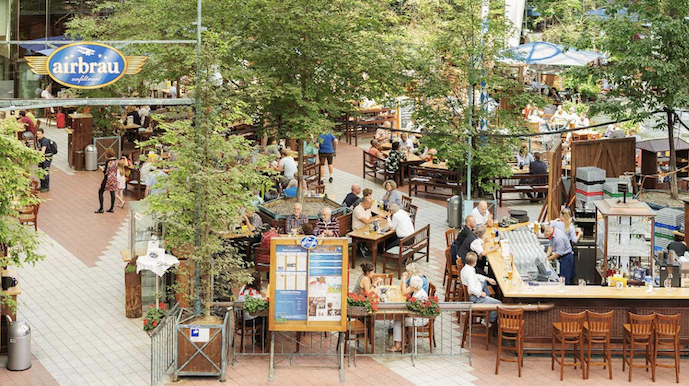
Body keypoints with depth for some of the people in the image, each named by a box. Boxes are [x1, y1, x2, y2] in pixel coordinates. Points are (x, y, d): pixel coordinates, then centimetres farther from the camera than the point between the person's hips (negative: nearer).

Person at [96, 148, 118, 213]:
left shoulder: (108, 161, -17)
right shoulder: (115, 160, 4)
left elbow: (106, 172, -18)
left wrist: (102, 169, 3)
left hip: (108, 179, -7)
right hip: (114, 178, 7)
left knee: (100, 192, 5)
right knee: (112, 192, 12)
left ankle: (101, 208, 4)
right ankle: (112, 208, 15)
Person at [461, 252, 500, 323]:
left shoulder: (465, 268, 0)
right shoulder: (469, 272, -30)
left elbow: (476, 276, 20)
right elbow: (472, 289, -37)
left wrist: (487, 279, 16)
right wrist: (480, 293, -21)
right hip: (475, 298, -11)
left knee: (484, 281, 37)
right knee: (498, 303, -12)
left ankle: (488, 298, 46)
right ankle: (489, 320, 2)